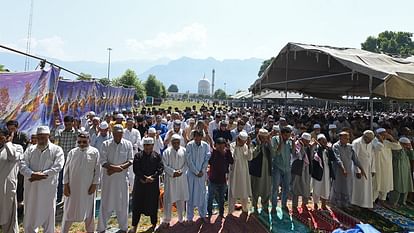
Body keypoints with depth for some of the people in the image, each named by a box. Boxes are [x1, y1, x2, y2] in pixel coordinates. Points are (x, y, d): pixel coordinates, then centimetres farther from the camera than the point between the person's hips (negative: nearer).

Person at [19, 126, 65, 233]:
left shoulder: (57, 150, -1)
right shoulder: (30, 150, 9)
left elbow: (57, 167, -12)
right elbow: (23, 165, -2)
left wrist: (42, 174, -20)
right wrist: (33, 174, -20)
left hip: (48, 188, -3)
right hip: (31, 188, 3)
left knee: (48, 214, 8)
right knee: (29, 216, 13)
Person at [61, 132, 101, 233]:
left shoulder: (94, 152, -4)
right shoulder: (72, 152, 1)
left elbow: (97, 170, -3)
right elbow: (66, 169, 4)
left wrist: (94, 184, -7)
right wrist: (65, 185, -1)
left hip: (88, 187, -1)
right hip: (73, 187, 1)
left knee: (88, 210, 11)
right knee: (69, 210, 9)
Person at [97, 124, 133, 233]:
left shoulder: (128, 144, 1)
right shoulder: (106, 144, -1)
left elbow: (130, 160, -1)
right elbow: (102, 161, -7)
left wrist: (120, 167, -15)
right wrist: (114, 167, -20)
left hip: (122, 177, 1)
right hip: (108, 177, -1)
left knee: (123, 202, 10)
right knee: (106, 202, 6)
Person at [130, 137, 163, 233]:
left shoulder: (157, 156, 3)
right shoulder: (138, 156, 1)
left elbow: (160, 168, -3)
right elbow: (136, 169, -6)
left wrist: (152, 177, -15)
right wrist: (144, 178, -15)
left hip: (153, 184, 1)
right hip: (140, 183, 0)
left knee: (153, 204, 9)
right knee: (137, 204, 4)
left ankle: (154, 224, 26)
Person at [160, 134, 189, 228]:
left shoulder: (184, 151, 1)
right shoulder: (167, 152, -3)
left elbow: (187, 164, 2)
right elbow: (165, 165, -5)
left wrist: (181, 171, -13)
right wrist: (173, 172, -17)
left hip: (182, 178, 2)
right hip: (170, 178, -2)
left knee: (181, 198, 11)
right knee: (168, 199, 2)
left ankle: (181, 218, 27)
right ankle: (166, 219, 15)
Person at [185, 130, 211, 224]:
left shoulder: (205, 145, -4)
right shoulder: (189, 145, -10)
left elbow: (207, 159, -1)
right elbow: (189, 160, -10)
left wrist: (202, 171, -9)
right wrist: (196, 172, -10)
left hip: (202, 173, 2)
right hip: (191, 173, -2)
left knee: (202, 194, 11)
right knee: (191, 194, 4)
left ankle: (203, 214, 27)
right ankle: (190, 217, 16)